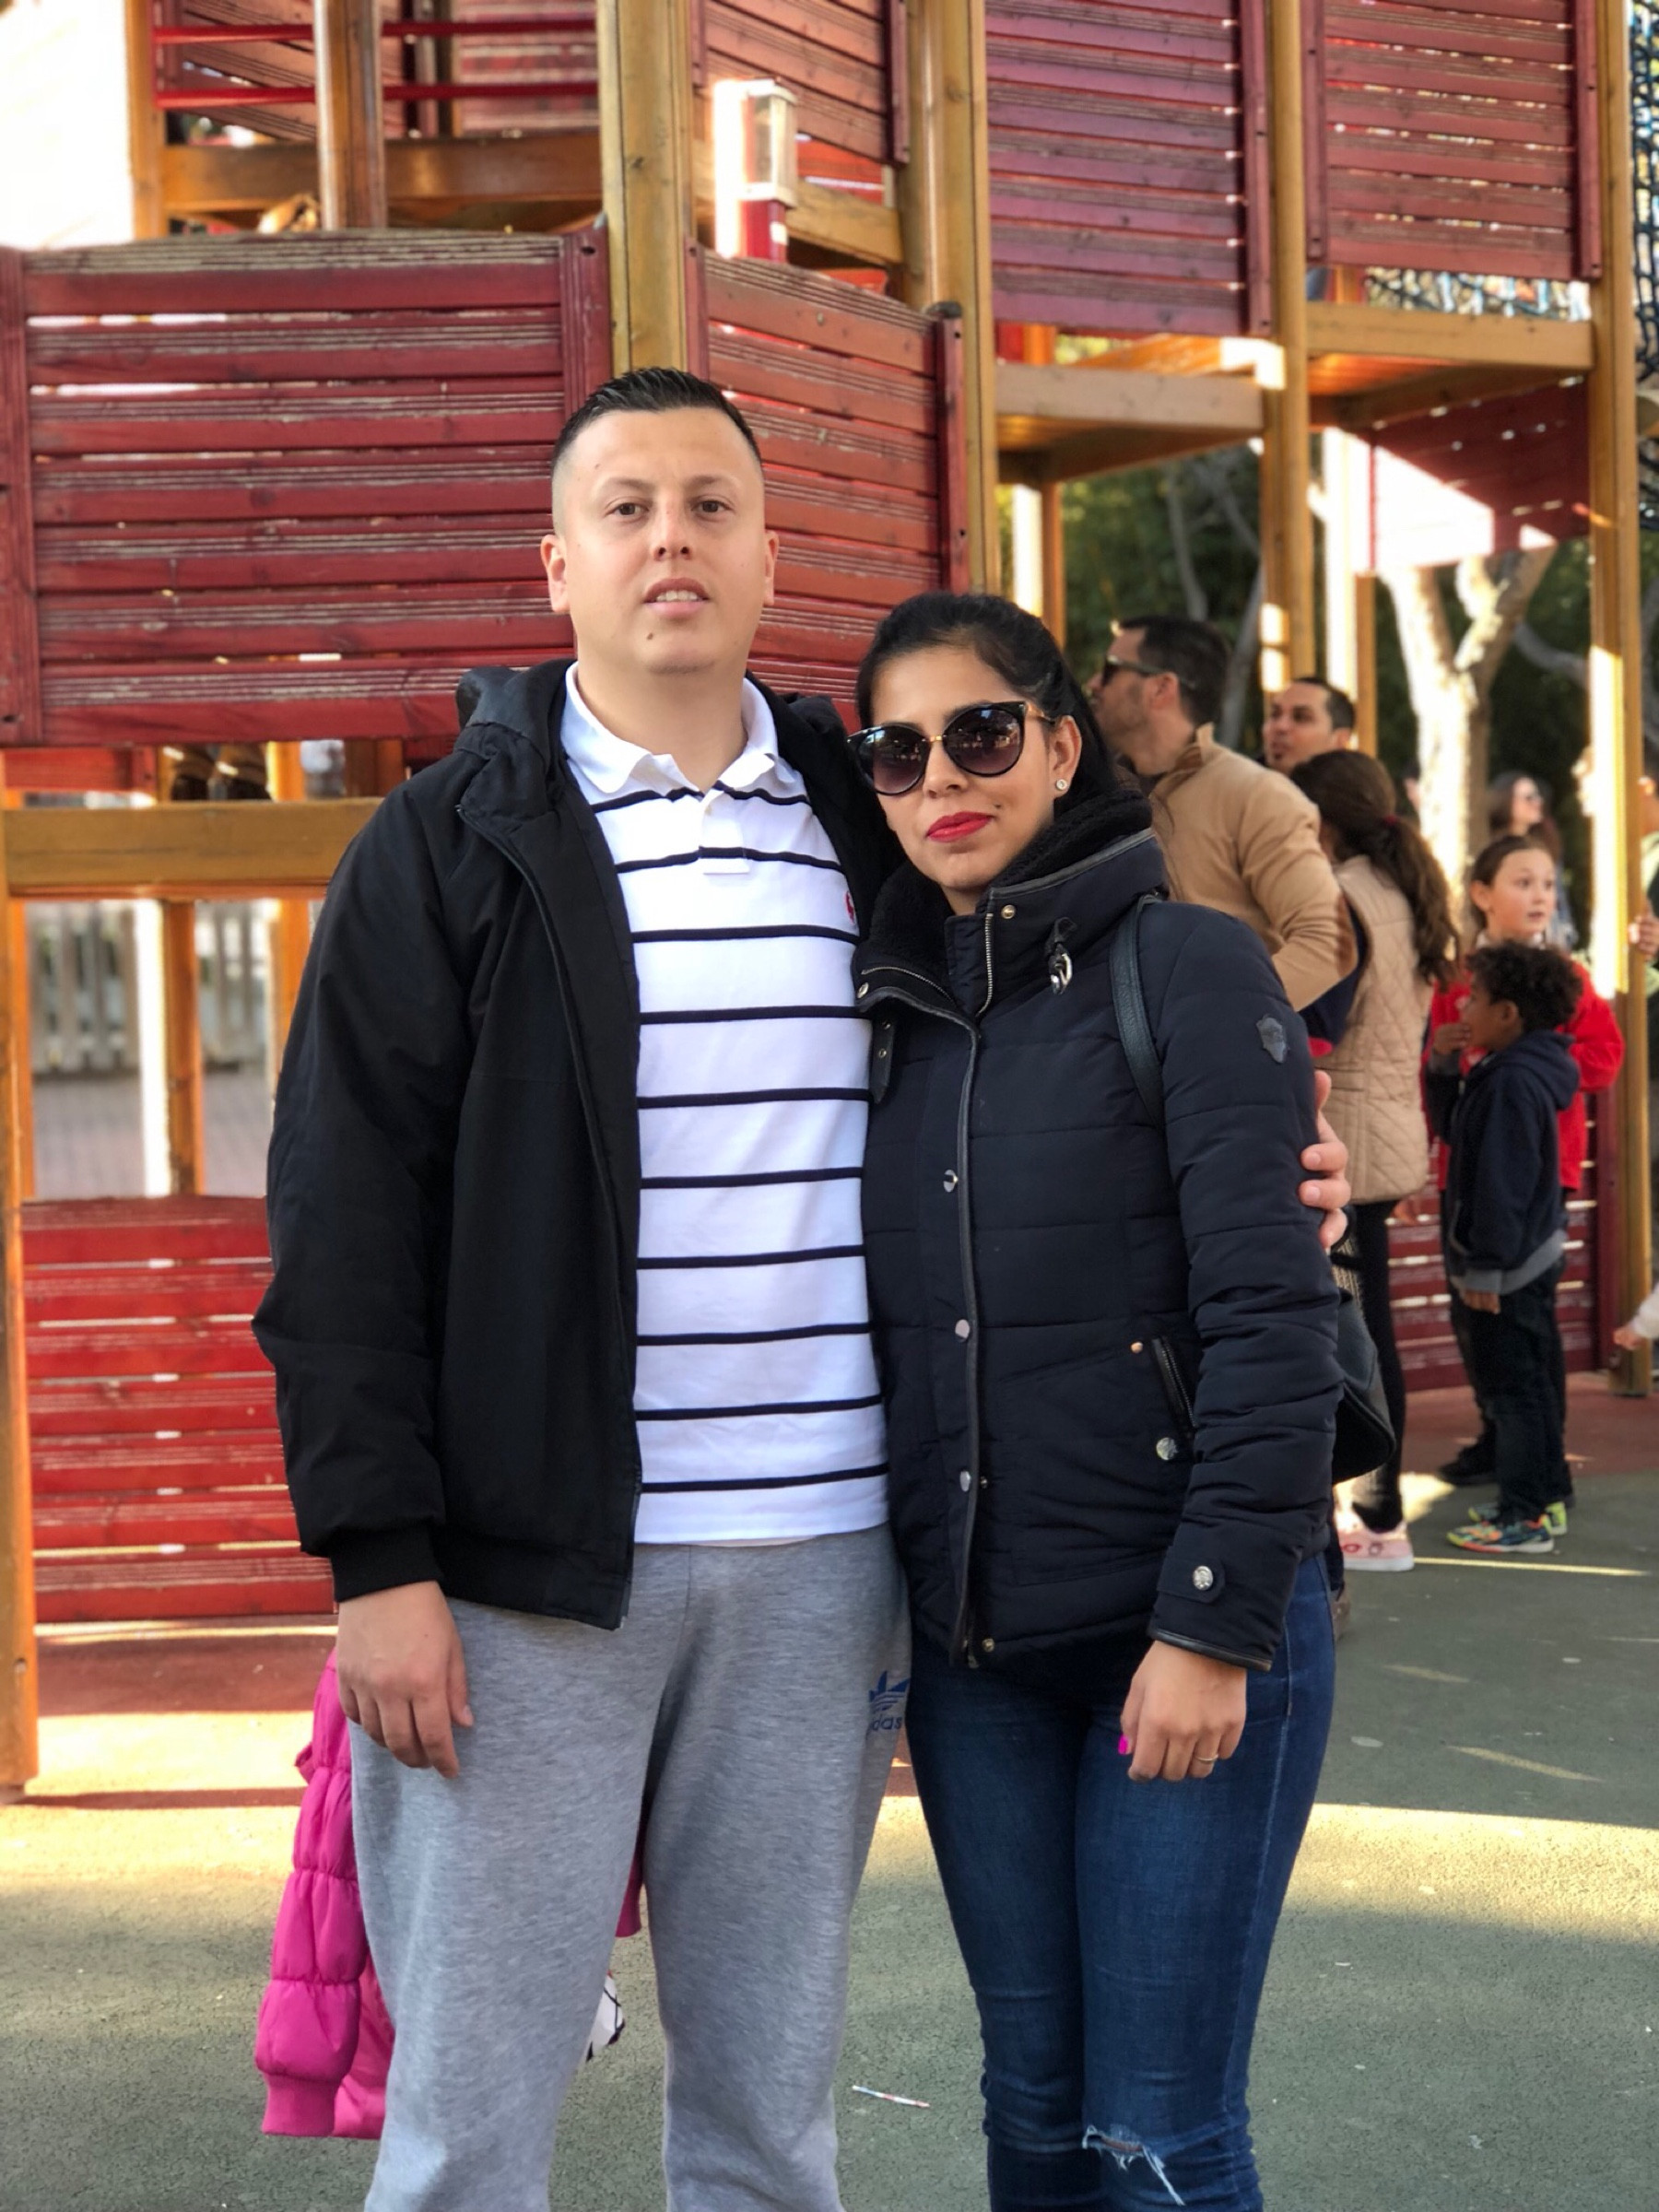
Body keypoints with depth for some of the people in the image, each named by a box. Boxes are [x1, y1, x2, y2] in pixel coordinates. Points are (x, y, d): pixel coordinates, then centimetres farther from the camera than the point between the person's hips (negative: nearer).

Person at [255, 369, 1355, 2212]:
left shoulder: (866, 830, 12)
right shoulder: (451, 845, 0)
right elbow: (344, 1216, -4)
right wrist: (377, 1555, -11)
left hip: (818, 1564, 3)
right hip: (532, 1561, -3)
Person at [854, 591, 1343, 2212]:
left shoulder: (1187, 968, -7)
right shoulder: (892, 1011, 10)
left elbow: (1274, 1321, -12)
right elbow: (890, 1336, 13)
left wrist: (1216, 1622, -16)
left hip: (1185, 1627, -5)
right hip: (968, 1649, 5)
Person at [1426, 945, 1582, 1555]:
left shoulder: (1513, 1082, -21)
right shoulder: (1503, 1072, 10)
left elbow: (1503, 1183, -23)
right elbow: (1452, 1130, 21)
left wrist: (1486, 1268, -22)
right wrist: (1443, 1067, 8)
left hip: (1511, 1267, -10)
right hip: (1531, 1254, 10)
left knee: (1511, 1388, -5)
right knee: (1530, 1384, 16)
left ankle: (1523, 1516, 0)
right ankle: (1533, 1499, 26)